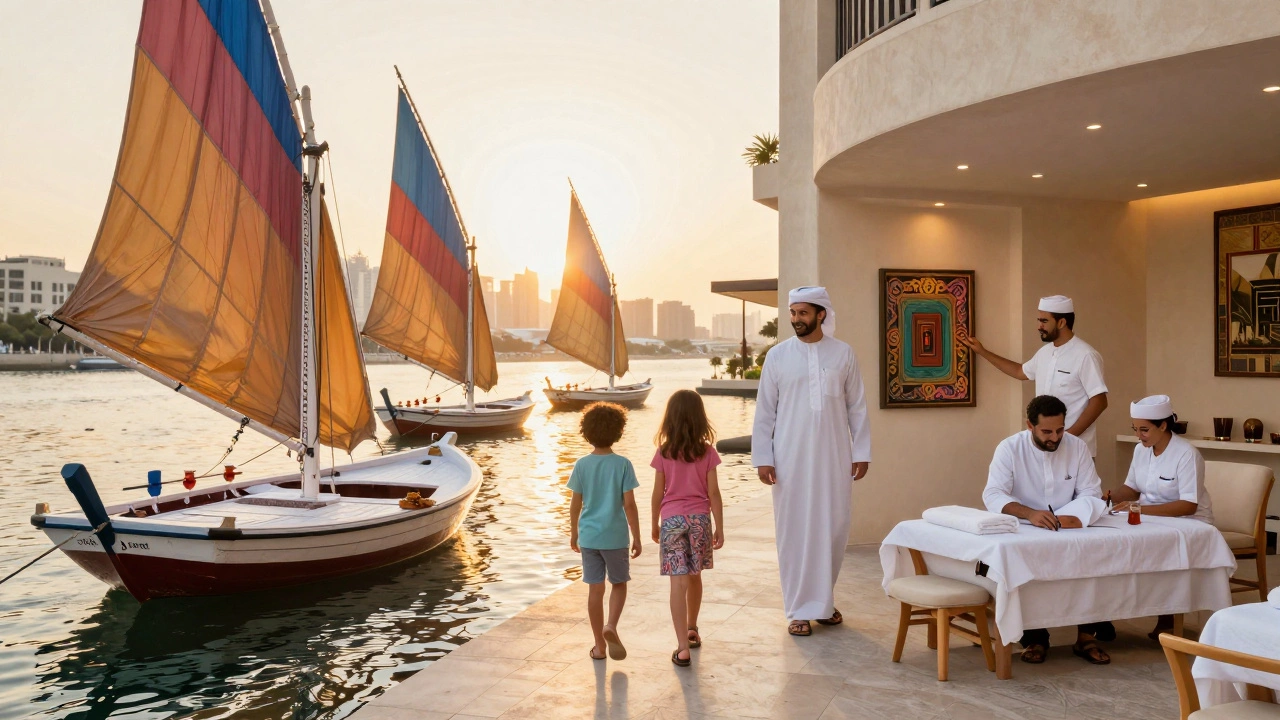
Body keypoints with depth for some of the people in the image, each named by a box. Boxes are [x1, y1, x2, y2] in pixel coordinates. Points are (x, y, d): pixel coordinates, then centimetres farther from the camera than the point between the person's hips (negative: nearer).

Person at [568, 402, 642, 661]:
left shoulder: (582, 465, -3)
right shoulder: (622, 464, -10)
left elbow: (575, 504, 2)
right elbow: (629, 505, -10)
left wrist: (574, 533, 16)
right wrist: (636, 537, -1)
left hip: (588, 535, 2)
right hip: (615, 536, -2)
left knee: (595, 589, 10)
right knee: (619, 584, 17)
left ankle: (599, 646, 16)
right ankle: (611, 626, -6)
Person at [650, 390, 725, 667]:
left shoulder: (663, 453, -5)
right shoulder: (707, 452, -4)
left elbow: (658, 493, -1)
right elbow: (713, 493, -4)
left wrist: (655, 524, 12)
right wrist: (720, 528, 3)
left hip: (671, 519, -1)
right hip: (700, 519, 2)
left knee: (678, 582, -3)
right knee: (694, 576, 19)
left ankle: (683, 647, -8)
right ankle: (692, 630, 38)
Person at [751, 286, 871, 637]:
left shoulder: (843, 354, 3)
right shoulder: (778, 355, 1)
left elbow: (857, 407, 6)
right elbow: (764, 411, 1)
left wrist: (861, 452, 2)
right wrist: (762, 457, -4)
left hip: (834, 457, 1)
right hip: (791, 459, -1)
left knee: (833, 529, 6)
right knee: (794, 531, 2)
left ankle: (823, 601, 24)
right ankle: (800, 610, 13)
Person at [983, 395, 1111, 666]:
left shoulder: (1077, 446, 0)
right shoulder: (1009, 448, -9)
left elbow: (1091, 493, -2)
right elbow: (993, 495, -20)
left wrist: (1078, 514, -26)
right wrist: (1030, 514, -38)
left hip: (1070, 533, 3)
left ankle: (1086, 636, -5)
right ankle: (1035, 639, -11)